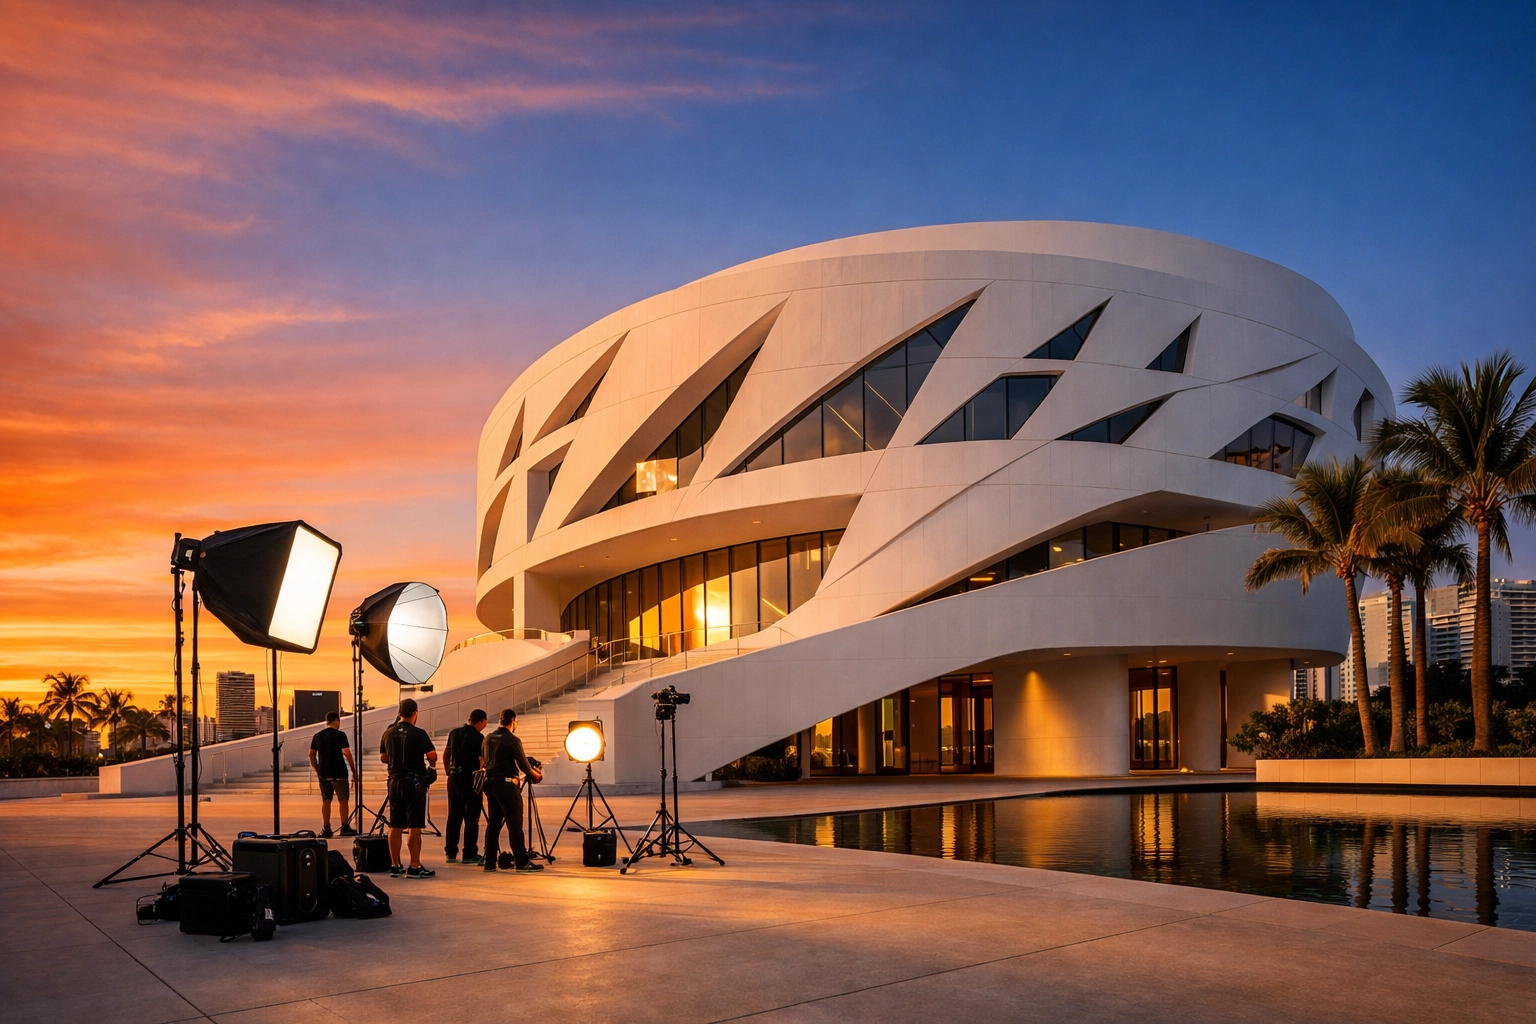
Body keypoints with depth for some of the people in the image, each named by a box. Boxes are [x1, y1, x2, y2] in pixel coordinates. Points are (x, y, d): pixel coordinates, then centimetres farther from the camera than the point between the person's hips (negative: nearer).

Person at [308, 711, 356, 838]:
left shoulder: (317, 736, 9)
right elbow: (347, 753, -13)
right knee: (343, 800, 4)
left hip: (323, 773, 5)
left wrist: (317, 770, 19)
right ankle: (345, 827, 5)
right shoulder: (340, 735, -7)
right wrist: (353, 769, -5)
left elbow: (311, 754, 10)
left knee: (325, 801, 8)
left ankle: (326, 828, 6)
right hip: (338, 773, -5)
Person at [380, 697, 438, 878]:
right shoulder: (418, 734, -11)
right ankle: (414, 867, -3)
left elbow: (383, 757, 15)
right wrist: (431, 762, 6)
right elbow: (432, 755, -16)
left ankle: (395, 866, 14)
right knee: (415, 827, -3)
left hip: (395, 781, 6)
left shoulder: (389, 733, 6)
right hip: (414, 782, -6)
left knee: (395, 826, 10)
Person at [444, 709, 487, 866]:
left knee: (454, 816, 12)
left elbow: (445, 756, 15)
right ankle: (469, 854, -1)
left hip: (454, 778, 7)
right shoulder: (478, 738, -13)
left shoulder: (454, 733, 8)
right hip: (470, 779, -7)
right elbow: (482, 761, -17)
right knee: (471, 817, -1)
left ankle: (451, 853, 14)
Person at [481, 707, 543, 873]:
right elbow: (523, 765, -9)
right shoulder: (513, 740, -11)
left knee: (493, 823, 11)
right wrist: (536, 775, 10)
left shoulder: (488, 739, 9)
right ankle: (522, 862, -4)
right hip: (506, 783, -7)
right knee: (514, 824, -4)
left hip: (490, 783, 7)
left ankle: (490, 863, 10)